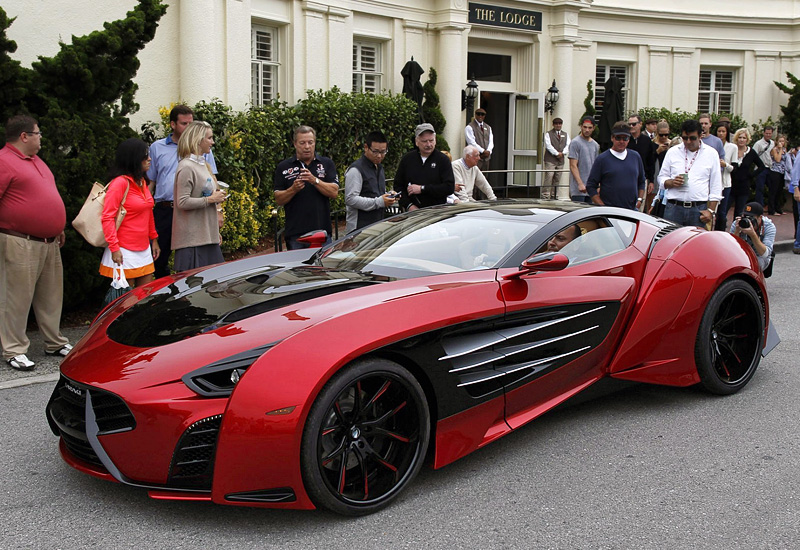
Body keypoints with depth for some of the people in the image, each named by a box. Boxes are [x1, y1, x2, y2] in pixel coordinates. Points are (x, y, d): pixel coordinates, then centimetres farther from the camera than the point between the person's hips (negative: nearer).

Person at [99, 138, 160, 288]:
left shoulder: (142, 182, 12)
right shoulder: (120, 183, -14)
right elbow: (107, 218, -18)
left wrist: (154, 239, 18)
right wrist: (114, 248, -22)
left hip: (144, 250, 8)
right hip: (125, 252, -8)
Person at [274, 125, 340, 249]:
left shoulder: (326, 163, 9)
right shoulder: (283, 167, 7)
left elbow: (334, 192, -1)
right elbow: (279, 200, 3)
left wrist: (315, 181, -15)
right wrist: (293, 189, -15)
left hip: (322, 231, 1)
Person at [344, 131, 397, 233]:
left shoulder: (379, 167, 20)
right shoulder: (356, 170, -10)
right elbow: (350, 199, -18)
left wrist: (389, 196, 8)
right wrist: (379, 202, -20)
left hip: (378, 225, 8)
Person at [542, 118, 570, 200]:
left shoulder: (565, 135, 18)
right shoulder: (548, 134, 4)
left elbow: (568, 145, 7)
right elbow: (548, 145, -8)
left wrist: (562, 153, -10)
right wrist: (556, 153, -14)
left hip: (560, 160, 5)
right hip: (550, 160, -5)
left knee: (557, 179, 4)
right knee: (548, 177, -14)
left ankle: (554, 195, 9)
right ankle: (545, 195, -13)